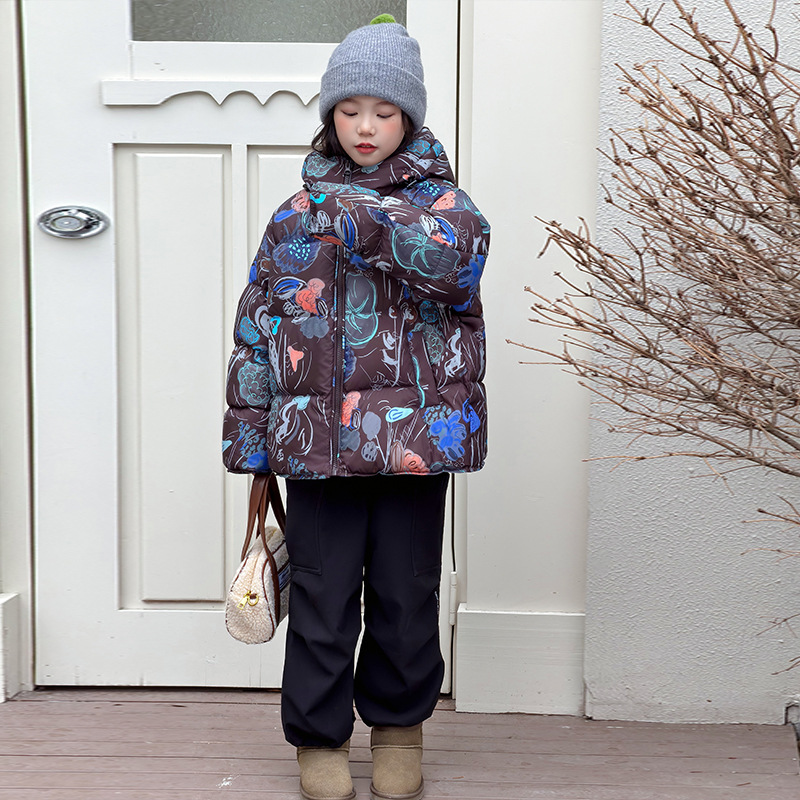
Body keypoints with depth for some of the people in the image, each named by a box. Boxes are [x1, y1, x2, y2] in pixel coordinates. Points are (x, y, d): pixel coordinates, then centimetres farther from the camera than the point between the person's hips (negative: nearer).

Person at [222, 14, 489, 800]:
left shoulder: (440, 200, 3)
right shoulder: (296, 214, 7)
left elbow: (458, 254, -21)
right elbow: (256, 325, 7)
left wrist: (356, 212, -21)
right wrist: (249, 433, 4)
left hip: (414, 437, -1)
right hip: (318, 440, 1)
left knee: (406, 595, 11)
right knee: (322, 596, 8)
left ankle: (398, 726, 33)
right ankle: (320, 736, 27)